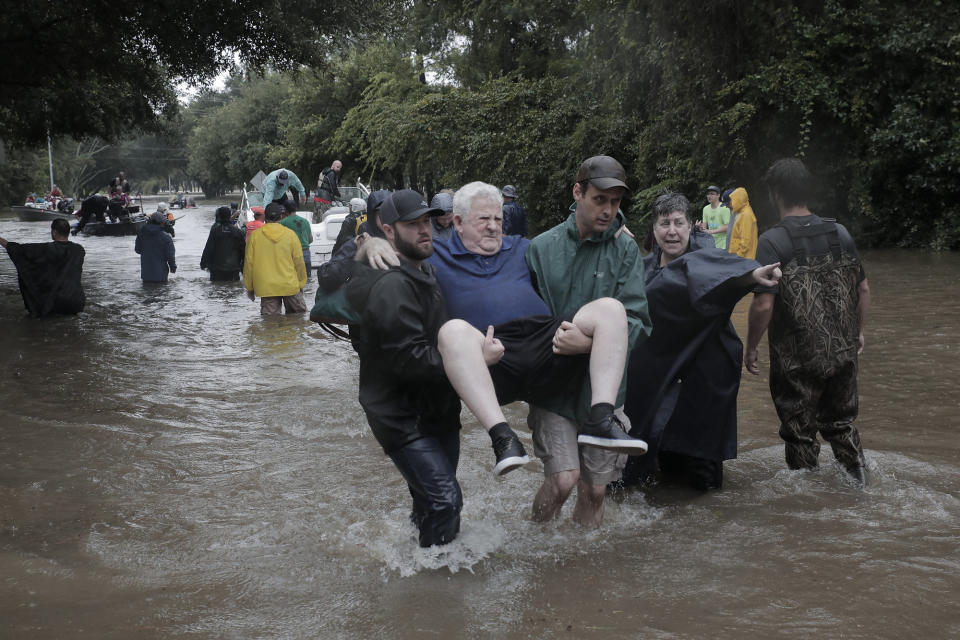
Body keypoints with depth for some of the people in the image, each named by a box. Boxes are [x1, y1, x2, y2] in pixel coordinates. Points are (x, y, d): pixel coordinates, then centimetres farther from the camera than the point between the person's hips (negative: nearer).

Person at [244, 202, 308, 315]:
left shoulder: (254, 235, -2)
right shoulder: (290, 234, -3)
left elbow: (249, 263, 2)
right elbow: (299, 262, 1)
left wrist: (249, 288, 11)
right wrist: (301, 283, 14)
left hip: (266, 288, 0)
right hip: (290, 286, 0)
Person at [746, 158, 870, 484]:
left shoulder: (772, 242, -15)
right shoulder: (840, 233, 2)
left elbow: (763, 305, -20)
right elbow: (863, 289, 8)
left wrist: (750, 348, -7)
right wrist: (858, 332, 21)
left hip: (797, 359, -5)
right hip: (843, 352, 5)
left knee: (800, 432, 12)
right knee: (841, 420, 23)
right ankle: (858, 476, 25)